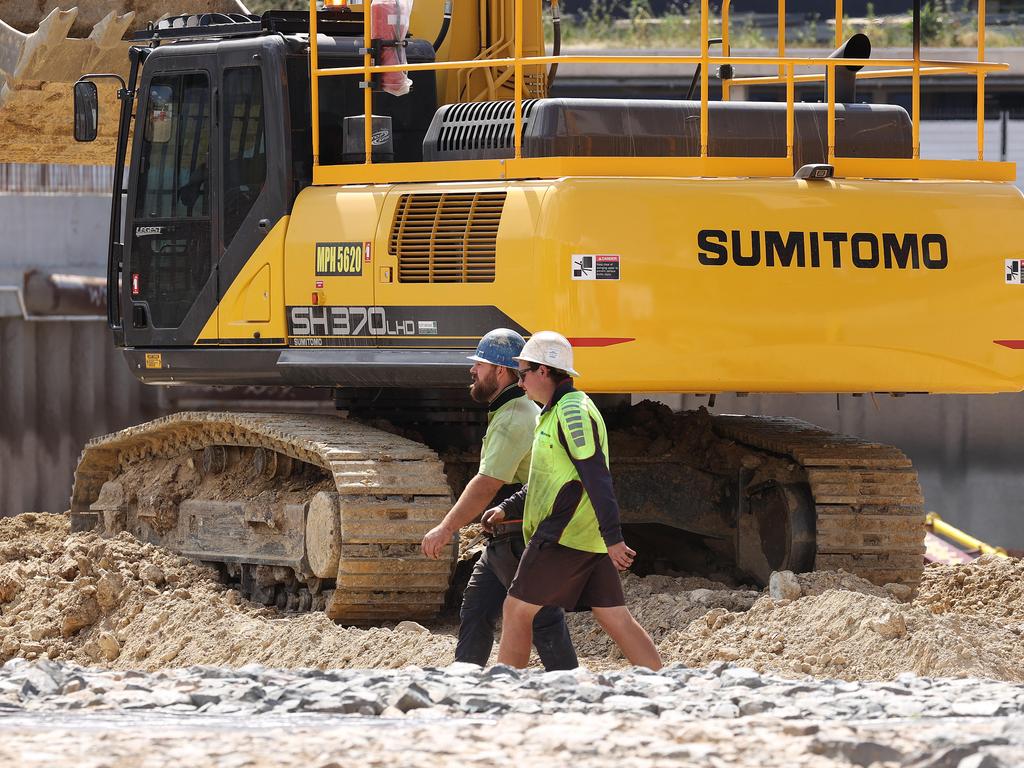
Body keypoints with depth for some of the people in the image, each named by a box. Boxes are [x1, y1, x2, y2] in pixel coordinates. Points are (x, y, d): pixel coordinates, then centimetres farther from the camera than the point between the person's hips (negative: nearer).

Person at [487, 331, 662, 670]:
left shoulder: (572, 411, -13)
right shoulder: (557, 413, 20)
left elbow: (596, 476, -19)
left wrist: (613, 538, -23)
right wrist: (507, 508, 23)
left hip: (563, 539, -10)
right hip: (589, 540, 10)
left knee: (517, 611, -1)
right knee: (616, 619, 6)